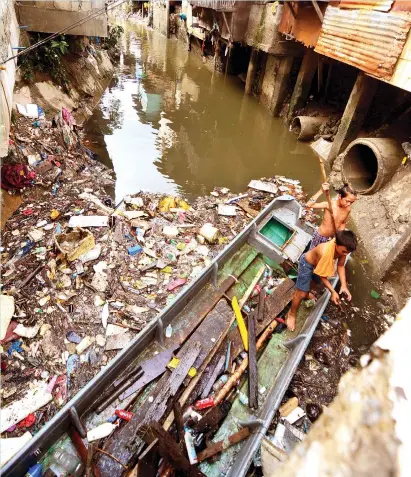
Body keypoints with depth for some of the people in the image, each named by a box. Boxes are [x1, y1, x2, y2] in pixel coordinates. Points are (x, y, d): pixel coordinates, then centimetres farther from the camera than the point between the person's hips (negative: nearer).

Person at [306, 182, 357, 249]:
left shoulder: (347, 209, -10)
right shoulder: (329, 205, -26)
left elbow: (343, 223, 9)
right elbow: (308, 205, -38)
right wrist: (321, 191, -43)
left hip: (333, 237, 5)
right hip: (320, 236, -4)